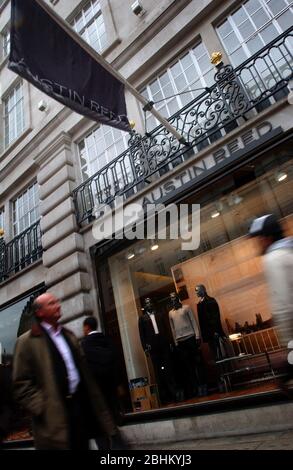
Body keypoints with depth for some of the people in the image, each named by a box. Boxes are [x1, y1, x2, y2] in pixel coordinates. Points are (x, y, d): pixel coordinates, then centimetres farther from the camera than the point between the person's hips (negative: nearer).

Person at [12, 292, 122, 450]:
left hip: (81, 405, 6)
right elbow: (21, 384, -9)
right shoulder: (27, 341, -5)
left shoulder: (68, 335, 15)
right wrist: (45, 408, -16)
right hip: (55, 417, -6)